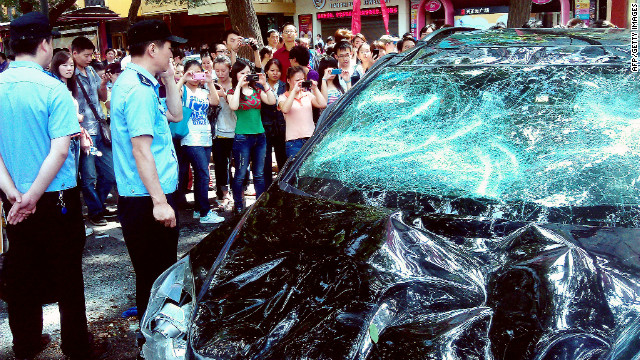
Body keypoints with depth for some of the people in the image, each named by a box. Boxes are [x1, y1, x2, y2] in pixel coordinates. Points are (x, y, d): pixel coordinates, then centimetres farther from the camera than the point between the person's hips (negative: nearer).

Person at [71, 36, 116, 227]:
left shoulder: (91, 72, 11)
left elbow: (103, 97, 19)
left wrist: (103, 84, 1)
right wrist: (76, 120, -19)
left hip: (100, 130, 7)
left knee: (110, 172, 12)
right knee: (89, 177, 2)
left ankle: (99, 204, 30)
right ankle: (95, 211, 17)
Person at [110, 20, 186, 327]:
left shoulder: (133, 81, 14)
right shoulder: (139, 89, -19)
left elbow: (175, 114, 22)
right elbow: (141, 149, -24)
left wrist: (168, 78, 10)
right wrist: (160, 201, -25)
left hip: (149, 197, 11)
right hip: (147, 199, -11)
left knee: (162, 270, 21)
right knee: (154, 275, 0)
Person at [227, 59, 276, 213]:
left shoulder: (256, 90, 12)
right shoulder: (232, 92, 2)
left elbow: (271, 101, -1)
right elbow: (233, 106, -20)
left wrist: (264, 84, -8)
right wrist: (239, 86, -15)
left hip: (259, 135, 4)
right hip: (242, 137, -4)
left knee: (259, 174, 9)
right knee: (240, 174, -1)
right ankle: (238, 205, 9)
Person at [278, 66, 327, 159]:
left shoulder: (308, 95, 14)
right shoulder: (283, 97, 4)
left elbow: (323, 105, 1)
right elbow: (285, 109, -19)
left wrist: (315, 88, -1)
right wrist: (294, 90, -15)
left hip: (311, 139, 4)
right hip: (293, 141, -3)